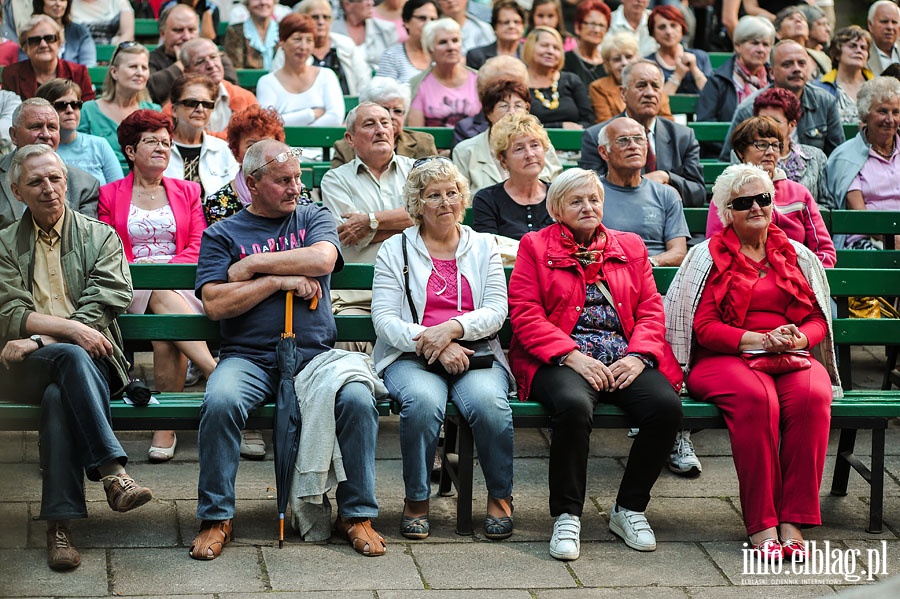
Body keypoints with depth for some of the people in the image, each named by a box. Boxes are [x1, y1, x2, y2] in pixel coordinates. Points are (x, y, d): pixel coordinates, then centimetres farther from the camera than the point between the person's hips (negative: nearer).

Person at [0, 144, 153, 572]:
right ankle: (112, 471, -45)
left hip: (92, 357, 0)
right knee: (72, 356, -36)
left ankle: (60, 524, -38)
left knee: (59, 396, -35)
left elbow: (103, 309, 1)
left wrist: (37, 340, -11)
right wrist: (69, 328, -16)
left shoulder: (100, 237, 16)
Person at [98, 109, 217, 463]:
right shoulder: (110, 195, 16)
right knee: (161, 297, -39)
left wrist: (167, 265, -10)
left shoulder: (188, 192, 21)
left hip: (180, 283, 1)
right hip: (131, 287, -1)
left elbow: (198, 246, 9)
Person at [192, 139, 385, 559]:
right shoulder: (221, 234, 11)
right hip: (248, 357, -1)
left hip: (316, 355, 1)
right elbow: (215, 304, -4)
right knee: (221, 402, -32)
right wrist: (281, 279, -7)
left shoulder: (314, 218, 15)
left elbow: (322, 259, -8)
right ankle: (215, 517, -16)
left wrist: (253, 264, -5)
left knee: (358, 399, -27)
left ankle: (356, 513, -11)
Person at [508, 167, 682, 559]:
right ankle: (566, 516, -23)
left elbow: (650, 310, 14)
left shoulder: (630, 247, 21)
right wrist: (573, 356, -14)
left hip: (626, 360, 3)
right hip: (561, 360, -3)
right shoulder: (535, 247, 11)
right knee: (574, 405, -38)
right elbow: (526, 314, 0)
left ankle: (629, 509, -9)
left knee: (666, 406, -27)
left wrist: (637, 355, -7)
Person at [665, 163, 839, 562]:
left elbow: (818, 319, 16)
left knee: (811, 395, -33)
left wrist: (798, 339, -9)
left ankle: (793, 521, -31)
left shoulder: (797, 255, 20)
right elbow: (704, 327, -1)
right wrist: (759, 340, -14)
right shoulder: (708, 256, 10)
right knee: (756, 398, -38)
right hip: (726, 359, -3)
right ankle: (760, 523, -32)